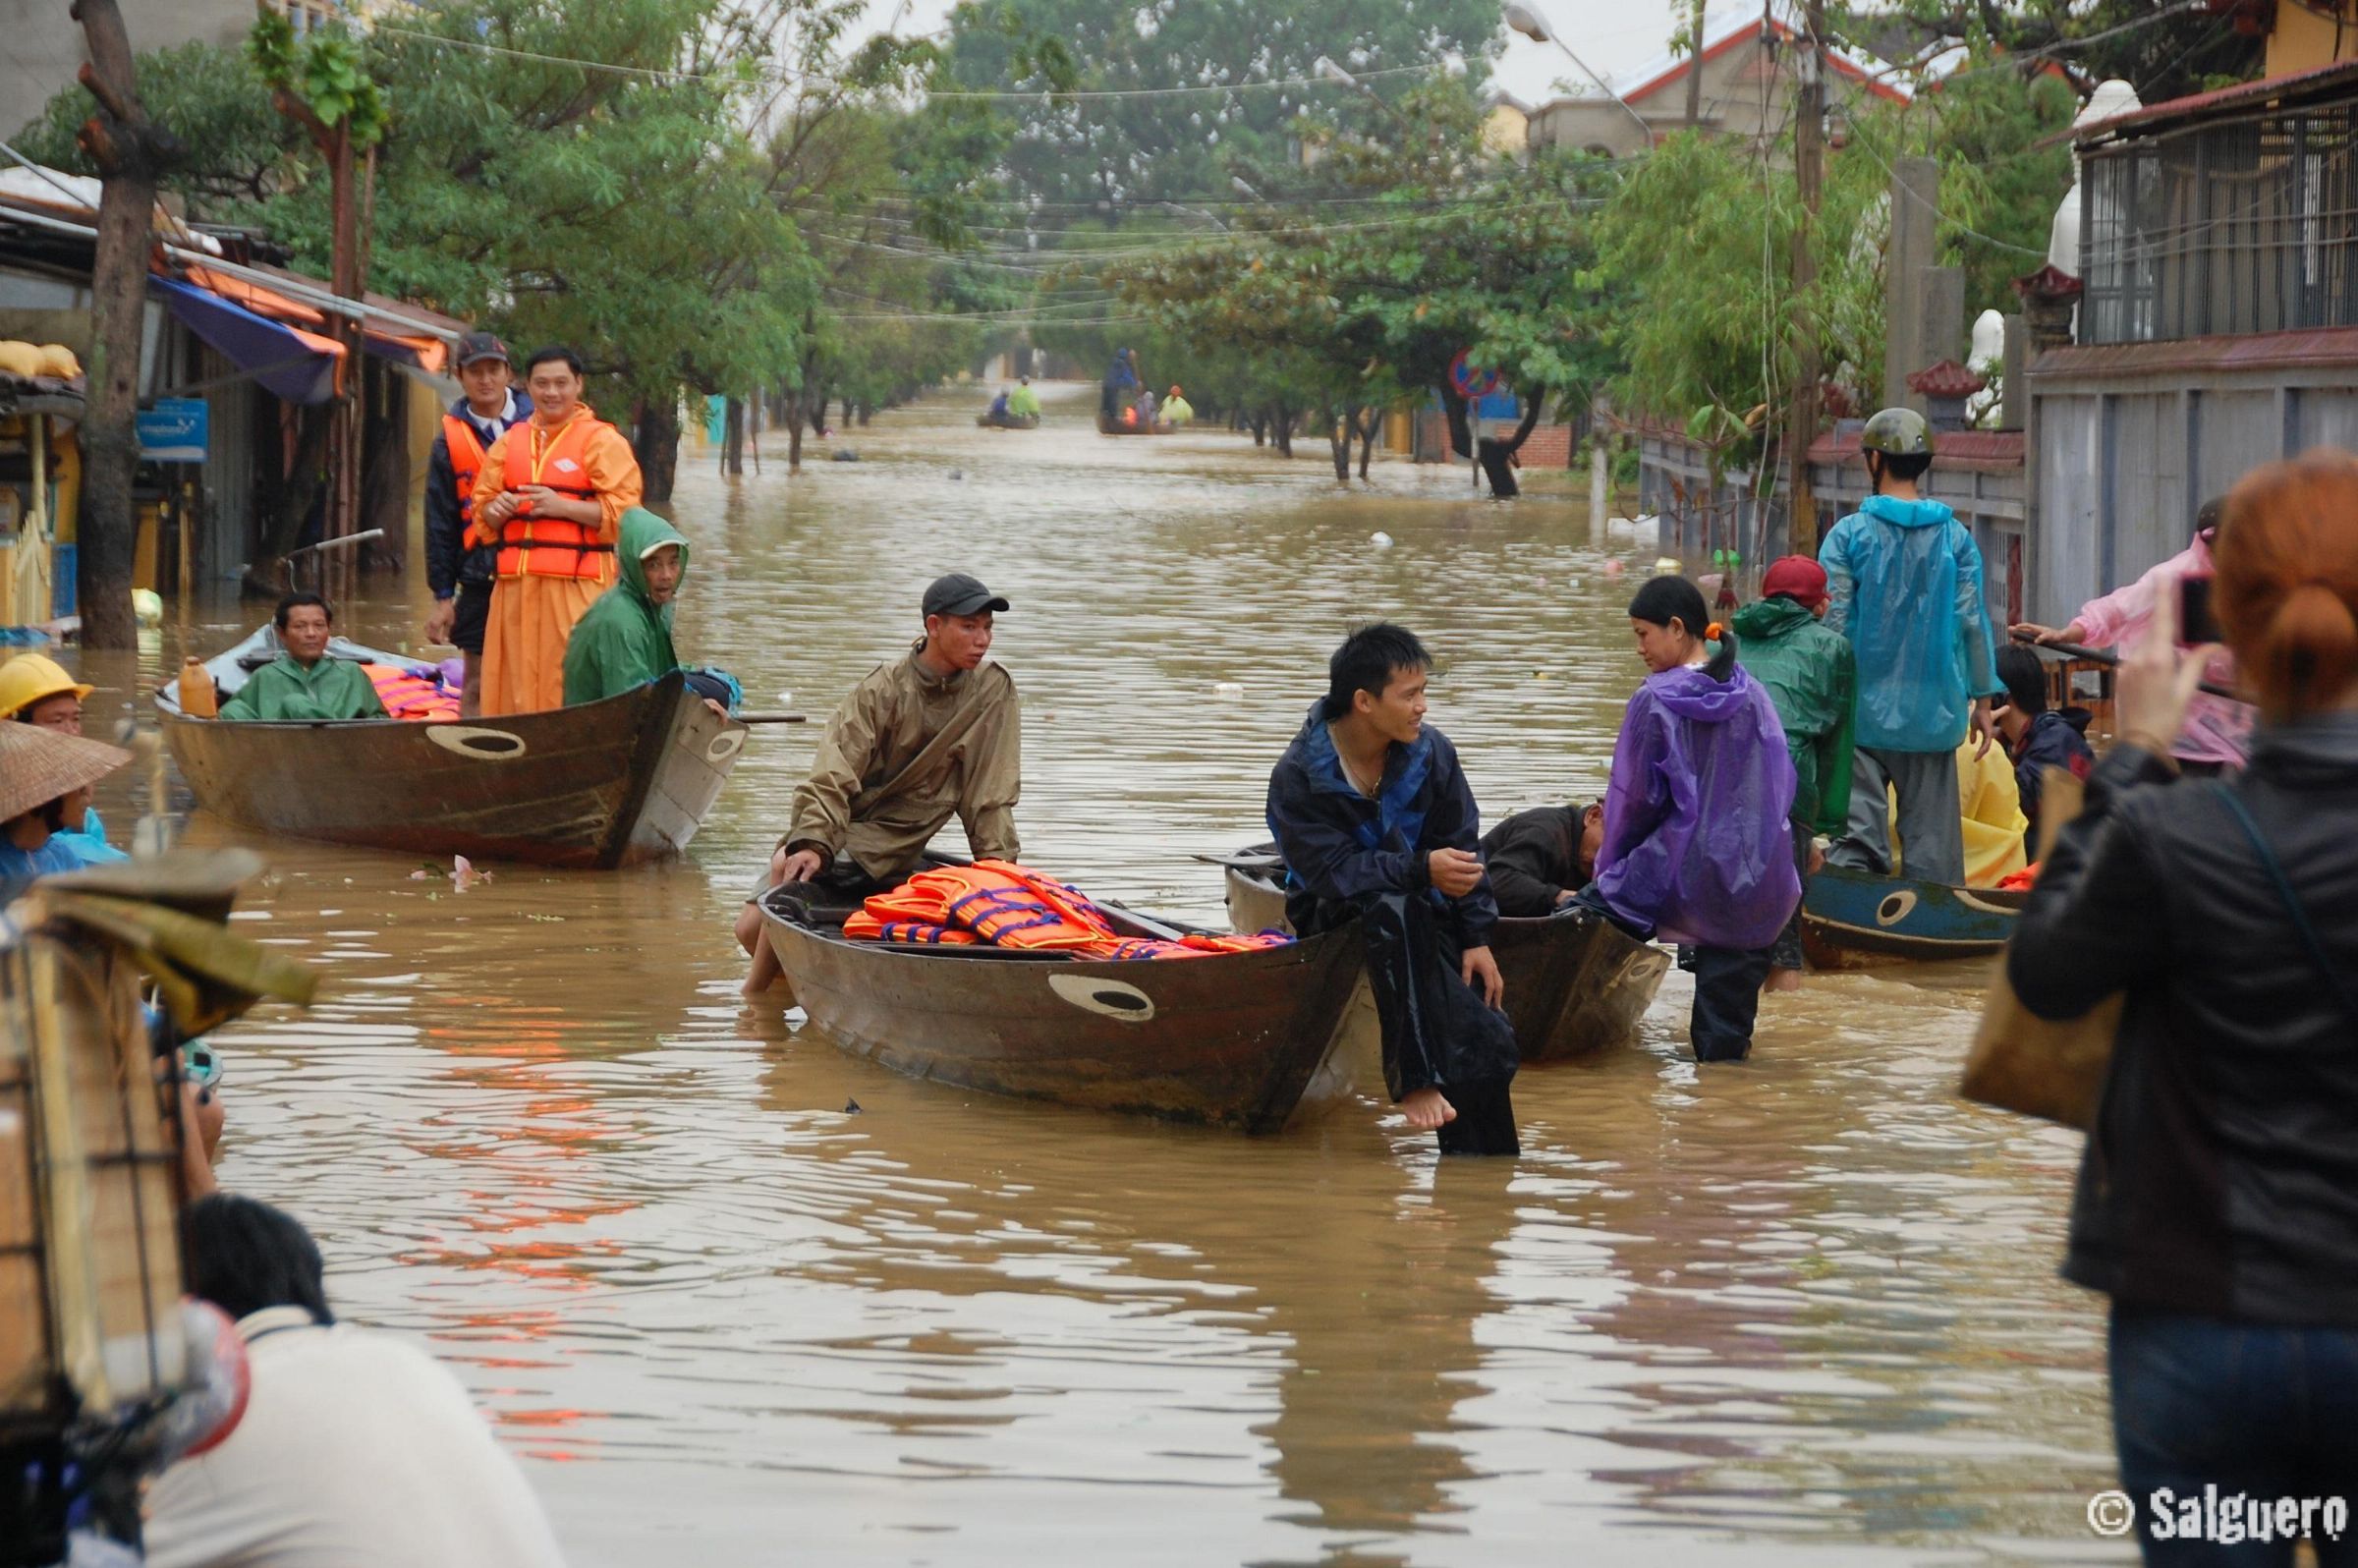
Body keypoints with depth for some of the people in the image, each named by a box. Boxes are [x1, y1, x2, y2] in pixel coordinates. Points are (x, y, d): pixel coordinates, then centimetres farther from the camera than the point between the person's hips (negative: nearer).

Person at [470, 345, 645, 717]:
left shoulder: (602, 441, 1)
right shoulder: (510, 442, 18)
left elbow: (622, 511, -7)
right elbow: (481, 511, 21)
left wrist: (561, 506, -16)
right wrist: (495, 510, -2)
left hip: (576, 586, -5)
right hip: (516, 585, 5)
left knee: (570, 687, -10)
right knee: (515, 683, 3)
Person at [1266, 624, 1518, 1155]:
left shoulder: (1431, 752, -3)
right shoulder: (1298, 777, -16)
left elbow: (1461, 849, 2)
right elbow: (1332, 872, -23)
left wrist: (1476, 938, -6)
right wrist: (1421, 869, -34)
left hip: (1420, 916, 4)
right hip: (1334, 914, -4)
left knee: (1486, 1041, -16)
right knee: (1393, 906, -39)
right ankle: (1414, 1080, -38)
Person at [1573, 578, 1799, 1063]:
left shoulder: (1654, 702, -8)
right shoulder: (1753, 696, 6)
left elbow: (1634, 799, -2)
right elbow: (1783, 786, 11)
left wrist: (1610, 871, 12)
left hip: (1684, 875, -5)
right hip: (1759, 875, 5)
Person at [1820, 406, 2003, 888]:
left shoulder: (1849, 534, -4)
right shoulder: (1955, 536, 2)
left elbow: (1832, 621, -5)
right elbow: (1972, 622, 2)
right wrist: (1982, 699, 11)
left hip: (1861, 708, -2)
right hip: (1932, 712, 2)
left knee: (1855, 834, -3)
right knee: (1931, 836, 6)